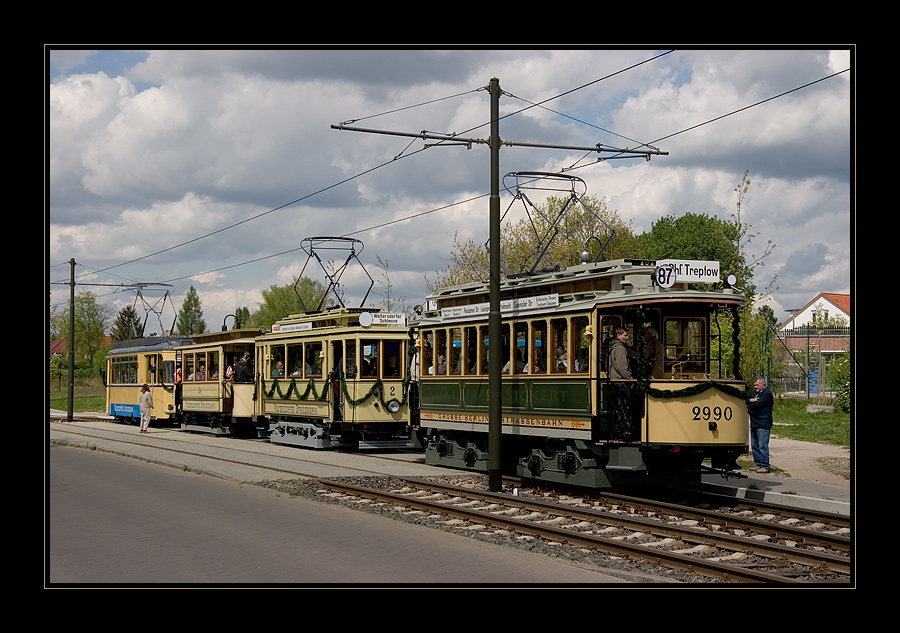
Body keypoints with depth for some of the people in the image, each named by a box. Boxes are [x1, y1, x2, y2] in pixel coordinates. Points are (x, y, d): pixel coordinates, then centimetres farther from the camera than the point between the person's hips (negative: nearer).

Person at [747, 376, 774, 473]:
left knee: (763, 446, -9)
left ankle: (765, 466, -6)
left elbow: (757, 404, -19)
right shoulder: (754, 392, 18)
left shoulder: (767, 394, -10)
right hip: (754, 424, 9)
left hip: (763, 424, -9)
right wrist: (750, 400, -9)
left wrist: (748, 402, -1)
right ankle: (758, 465, 18)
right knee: (754, 446, 11)